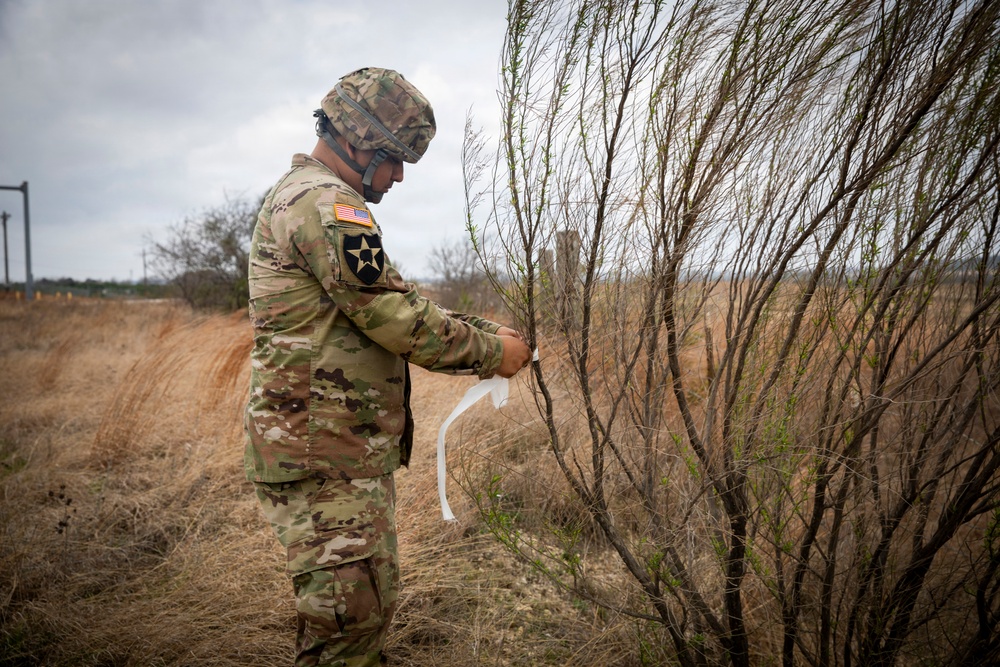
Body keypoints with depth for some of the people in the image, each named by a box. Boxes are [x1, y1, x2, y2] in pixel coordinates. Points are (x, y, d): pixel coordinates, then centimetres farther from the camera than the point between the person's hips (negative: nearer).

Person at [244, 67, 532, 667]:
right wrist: (491, 351, -6)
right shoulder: (324, 203, -15)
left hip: (347, 449, 11)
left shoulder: (306, 196, 20)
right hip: (325, 456, -11)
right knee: (354, 617, -3)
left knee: (366, 610, 20)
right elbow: (397, 318, -19)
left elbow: (386, 308, 19)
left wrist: (476, 331, 9)